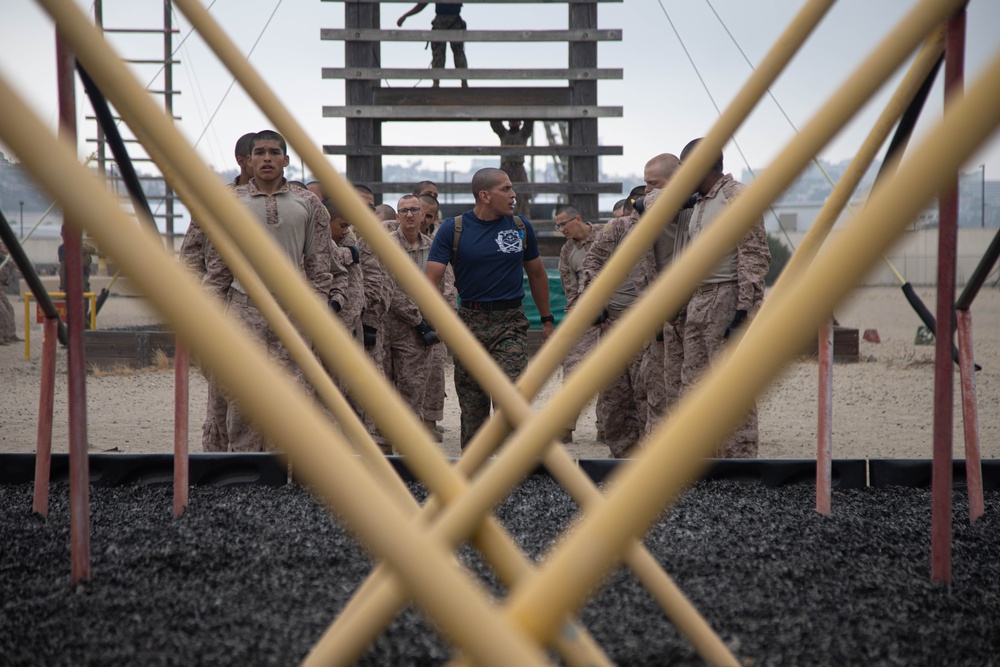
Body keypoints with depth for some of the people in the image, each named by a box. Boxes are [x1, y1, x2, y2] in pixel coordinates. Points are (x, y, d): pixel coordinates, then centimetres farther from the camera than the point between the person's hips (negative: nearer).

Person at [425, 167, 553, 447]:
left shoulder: (521, 227, 5)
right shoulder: (453, 229, -2)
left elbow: (536, 274, 18)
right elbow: (432, 278, -9)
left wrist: (547, 320, 20)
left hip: (511, 322, 0)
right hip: (470, 321, 0)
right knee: (471, 403, 8)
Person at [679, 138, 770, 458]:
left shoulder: (738, 198, -9)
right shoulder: (699, 204, 20)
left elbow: (755, 258, -15)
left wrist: (743, 309, -21)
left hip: (727, 299, -10)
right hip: (699, 300, 10)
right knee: (694, 385, 10)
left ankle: (740, 457, -5)